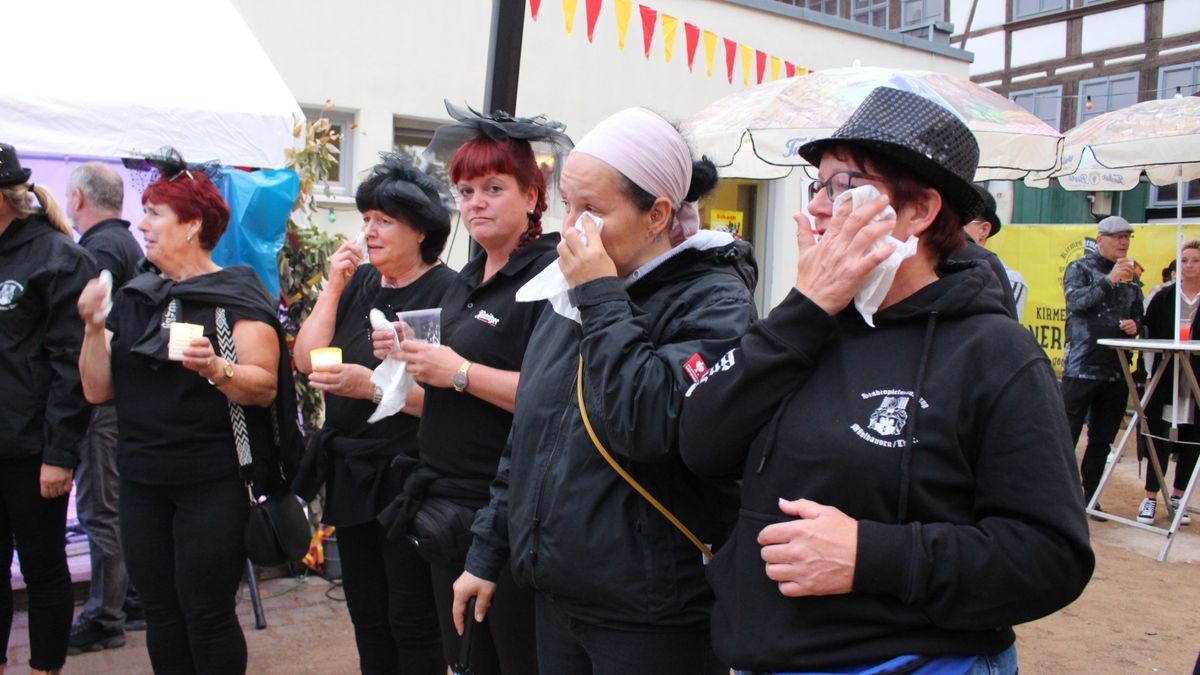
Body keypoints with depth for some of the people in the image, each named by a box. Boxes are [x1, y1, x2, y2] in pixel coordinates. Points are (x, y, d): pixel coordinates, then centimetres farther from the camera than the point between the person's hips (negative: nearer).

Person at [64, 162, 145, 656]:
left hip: (100, 395, -10)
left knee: (99, 508, -3)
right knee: (120, 504, 16)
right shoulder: (127, 242, 16)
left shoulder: (99, 249, -14)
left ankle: (104, 619, 5)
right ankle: (131, 597, 26)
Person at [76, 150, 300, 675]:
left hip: (215, 483, -6)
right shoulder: (132, 298, 11)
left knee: (207, 614, -1)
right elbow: (98, 392, 8)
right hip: (142, 483, 6)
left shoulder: (238, 295, -7)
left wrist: (216, 368, -32)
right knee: (159, 612, 12)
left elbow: (265, 387, -14)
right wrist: (94, 327, -6)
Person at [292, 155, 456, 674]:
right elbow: (306, 360, 1)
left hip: (407, 478, -7)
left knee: (411, 621, 5)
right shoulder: (359, 283, 8)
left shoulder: (445, 292, -13)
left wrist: (373, 385, -26)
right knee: (367, 616, 18)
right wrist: (334, 285, -3)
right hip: (350, 474, 7)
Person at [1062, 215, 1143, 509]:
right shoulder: (1079, 269, 1)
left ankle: (1089, 496, 20)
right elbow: (1076, 300, -16)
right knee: (1065, 436, -4)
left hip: (1117, 371, 5)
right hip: (1082, 368, -5)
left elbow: (1138, 317, 22)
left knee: (1102, 440, 10)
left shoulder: (1131, 278, 14)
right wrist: (1109, 280, -22)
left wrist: (1135, 326, 1)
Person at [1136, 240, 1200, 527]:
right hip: (1166, 382, 0)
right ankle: (1150, 498, 9)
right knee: (1160, 440, 1)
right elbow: (1149, 335, 2)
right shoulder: (1163, 298, 5)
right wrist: (1148, 371, -9)